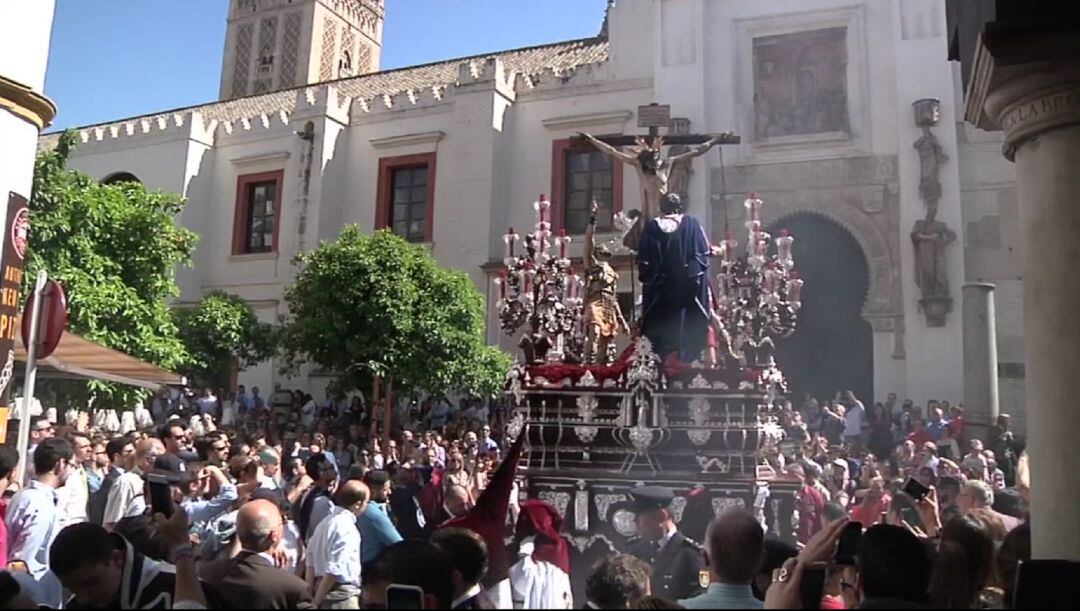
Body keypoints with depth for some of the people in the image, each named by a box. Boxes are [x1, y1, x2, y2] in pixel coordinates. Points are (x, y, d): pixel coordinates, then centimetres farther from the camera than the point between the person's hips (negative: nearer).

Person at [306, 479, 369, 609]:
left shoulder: (326, 522, 10)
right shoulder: (347, 527, -18)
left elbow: (311, 561, 12)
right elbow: (335, 569, -23)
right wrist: (317, 600, -15)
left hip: (324, 588, 9)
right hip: (342, 593, -9)